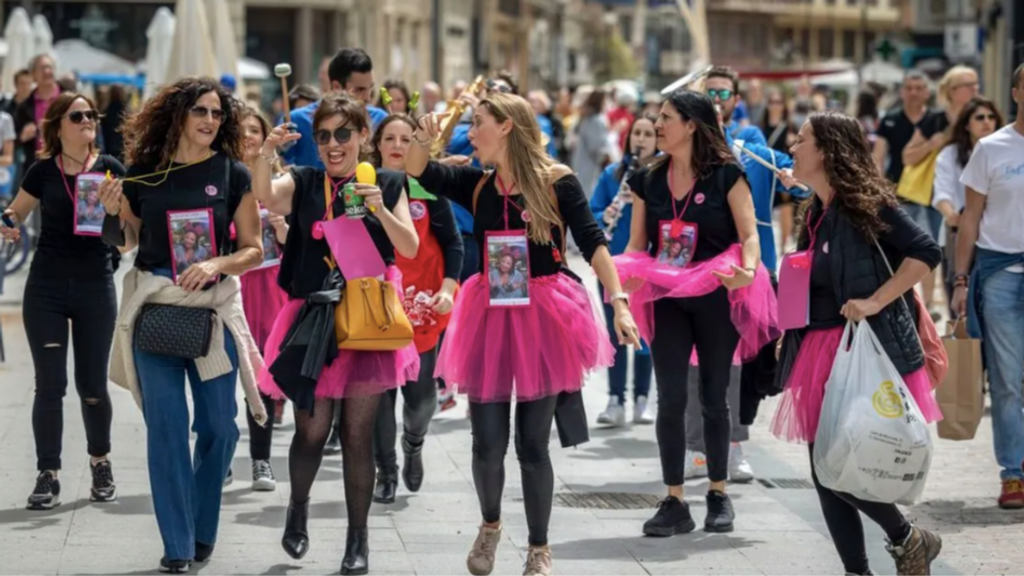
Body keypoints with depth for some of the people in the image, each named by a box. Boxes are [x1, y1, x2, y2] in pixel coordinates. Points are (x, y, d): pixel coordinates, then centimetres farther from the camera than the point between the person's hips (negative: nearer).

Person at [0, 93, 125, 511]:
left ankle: (100, 462, 30)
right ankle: (48, 476, 4)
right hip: (46, 288, 0)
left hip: (95, 286, 0)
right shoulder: (43, 171, 0)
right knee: (50, 384, -2)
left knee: (92, 384, 8)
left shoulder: (111, 169, -1)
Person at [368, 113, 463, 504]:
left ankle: (413, 443, 30)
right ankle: (385, 472, 14)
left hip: (422, 306, -1)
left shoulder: (429, 190, 1)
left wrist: (448, 289, -9)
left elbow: (452, 242, 2)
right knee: (379, 392, 0)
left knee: (422, 393, -3)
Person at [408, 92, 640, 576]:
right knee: (487, 443, 2)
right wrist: (422, 141, -18)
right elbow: (419, 173, 4)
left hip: (541, 317, -3)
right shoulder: (477, 184, 7)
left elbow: (592, 241, -11)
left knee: (532, 443, 2)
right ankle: (490, 527, 32)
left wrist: (618, 300, -21)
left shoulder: (557, 181, -6)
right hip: (489, 317, 3)